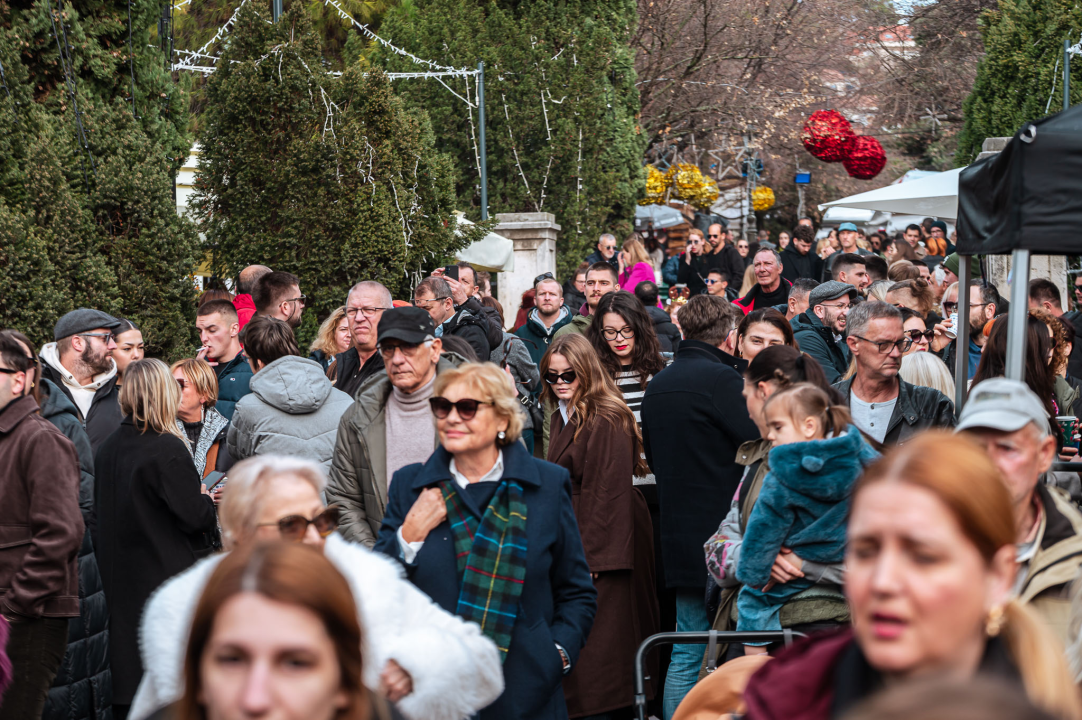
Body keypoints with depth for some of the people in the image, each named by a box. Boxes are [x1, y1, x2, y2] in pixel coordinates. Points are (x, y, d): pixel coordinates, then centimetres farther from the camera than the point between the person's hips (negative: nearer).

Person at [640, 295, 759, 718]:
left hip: (678, 536, 7)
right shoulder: (721, 379, -13)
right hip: (718, 532, -7)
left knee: (686, 651, 11)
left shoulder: (656, 386, 13)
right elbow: (761, 444, -15)